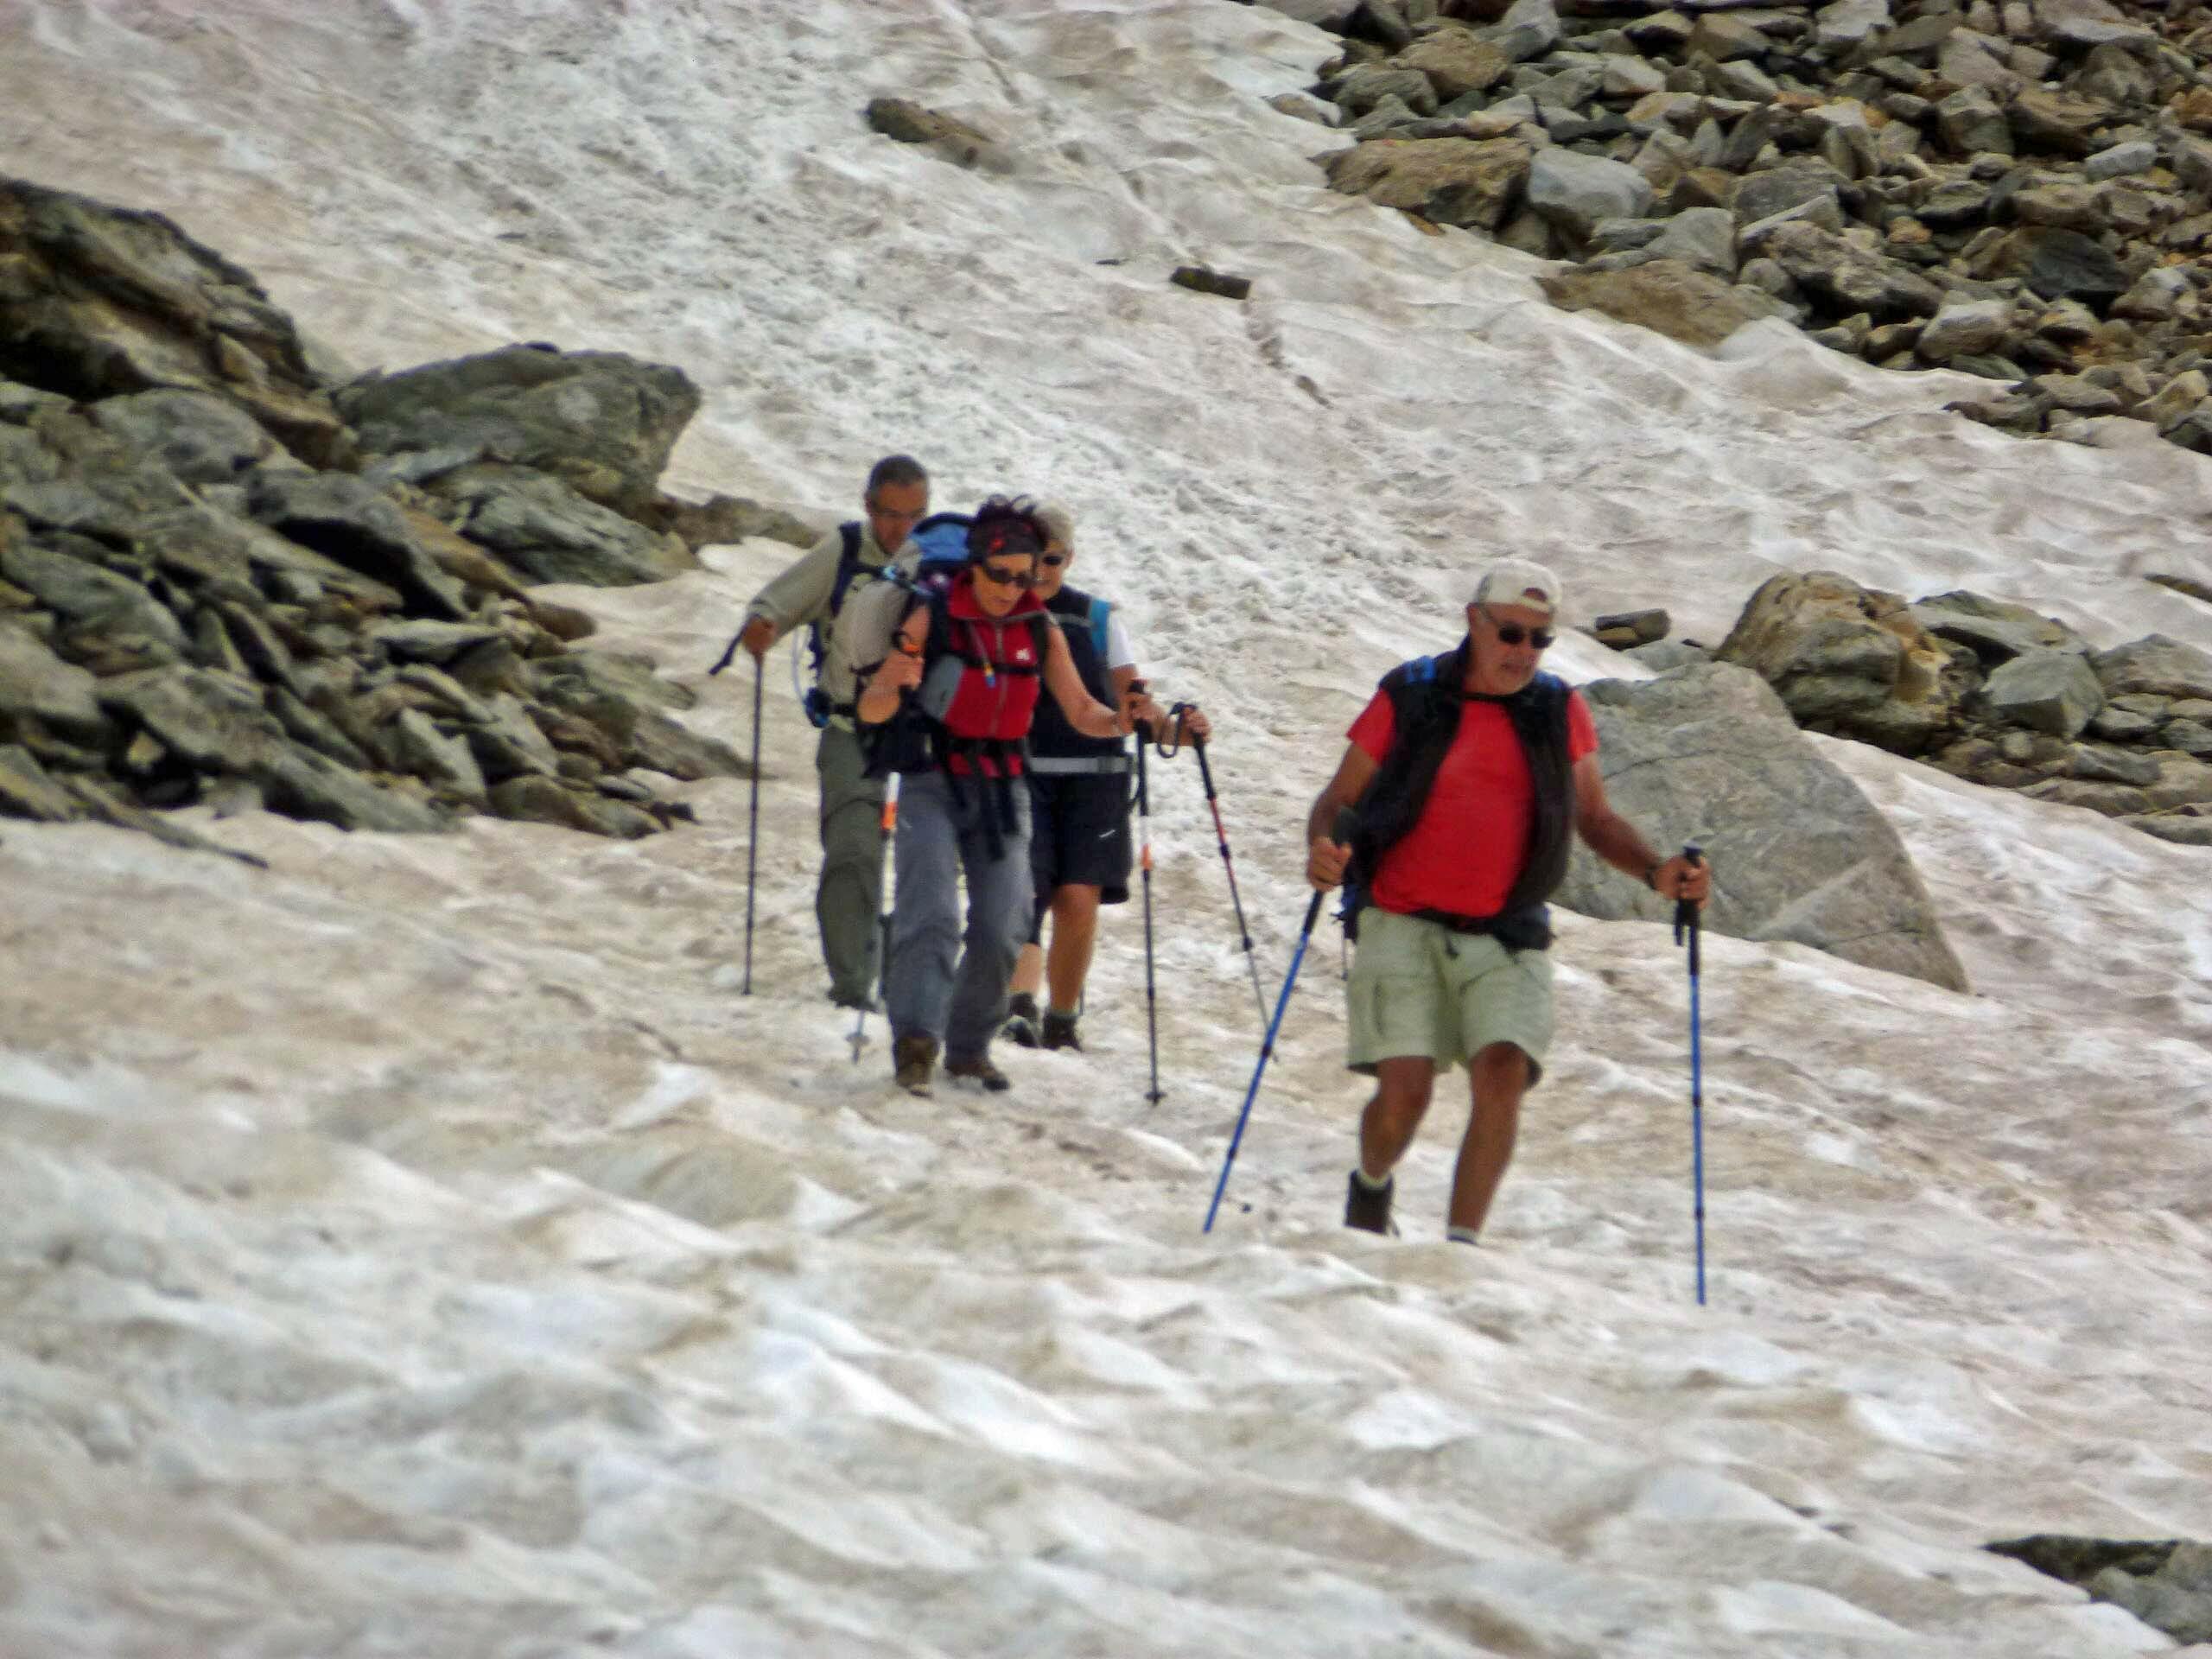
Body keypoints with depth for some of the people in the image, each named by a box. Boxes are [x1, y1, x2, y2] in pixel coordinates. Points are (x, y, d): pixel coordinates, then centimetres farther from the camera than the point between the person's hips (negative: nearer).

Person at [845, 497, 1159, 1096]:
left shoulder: (1041, 633, 4)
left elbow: (1081, 712, 6)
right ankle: (915, 1040, -32)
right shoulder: (931, 620, -8)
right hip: (932, 784, -4)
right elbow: (871, 712, -10)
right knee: (931, 914, -20)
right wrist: (892, 687, -34)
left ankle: (969, 1047, 13)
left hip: (1002, 791, 4)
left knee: (1001, 930, -3)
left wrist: (1119, 720, -16)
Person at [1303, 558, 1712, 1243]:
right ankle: (1371, 1186, 22)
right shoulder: (1409, 698, 0)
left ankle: (1462, 1241, -9)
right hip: (1404, 925, -2)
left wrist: (1655, 872, -3)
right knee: (1405, 1089, -13)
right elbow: (1338, 800, 5)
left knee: (1503, 1075, -19)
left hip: (1505, 936, 2)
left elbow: (1594, 818, 15)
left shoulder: (1559, 711, 7)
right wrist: (1322, 850, -18)